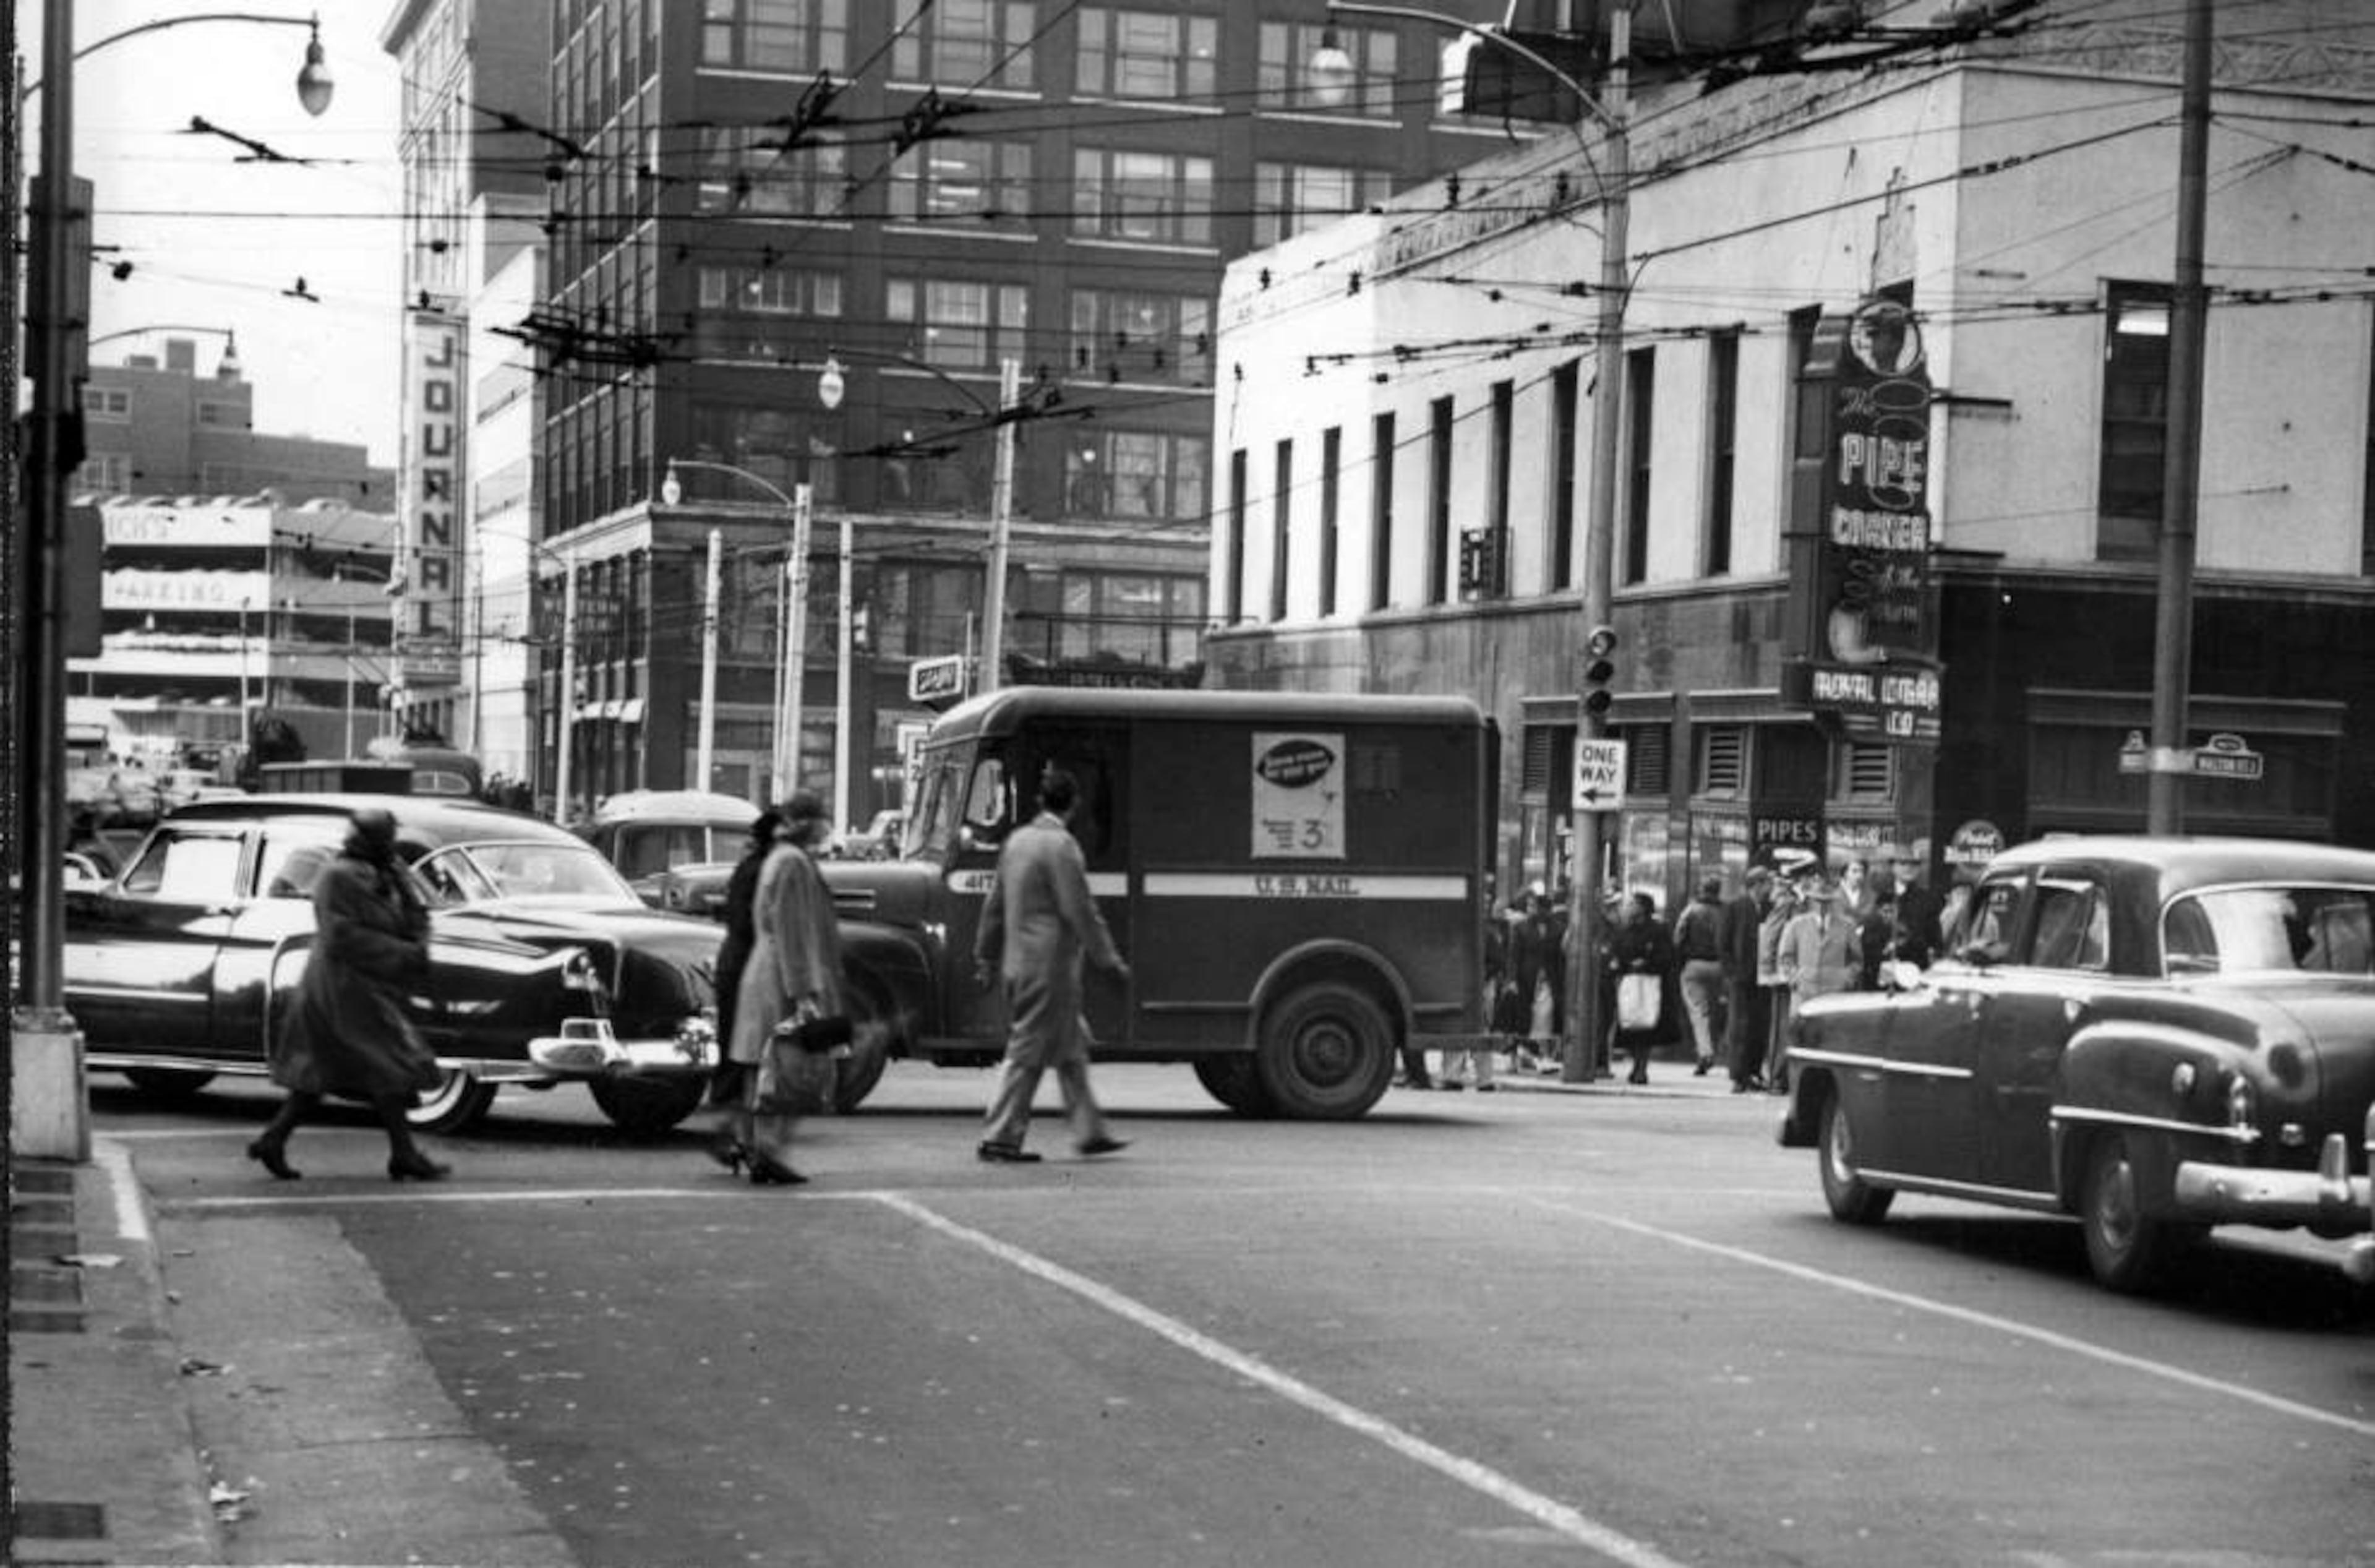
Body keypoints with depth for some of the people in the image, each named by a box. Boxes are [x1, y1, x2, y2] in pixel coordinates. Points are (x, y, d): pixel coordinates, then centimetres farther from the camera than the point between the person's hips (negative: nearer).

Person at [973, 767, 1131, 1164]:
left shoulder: (1018, 840, 9)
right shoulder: (1061, 845, -16)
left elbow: (995, 904, 16)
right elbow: (1080, 911, -17)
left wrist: (987, 955, 24)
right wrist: (1109, 960, -10)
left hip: (1020, 964, 9)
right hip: (1050, 965, -9)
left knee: (1072, 1046, 16)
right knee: (1027, 1053, -3)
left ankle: (1090, 1133, 21)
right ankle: (999, 1138, 1)